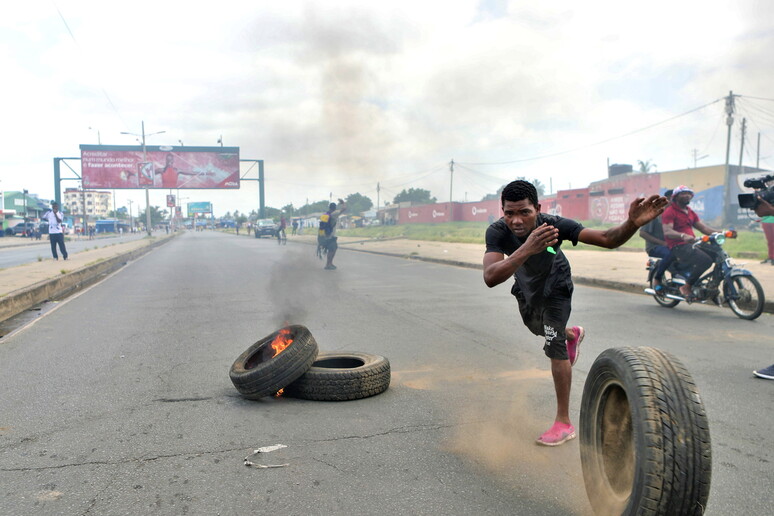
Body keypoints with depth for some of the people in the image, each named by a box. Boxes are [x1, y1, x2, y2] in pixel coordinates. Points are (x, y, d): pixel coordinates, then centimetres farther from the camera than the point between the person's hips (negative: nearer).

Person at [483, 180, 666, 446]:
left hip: (554, 287, -3)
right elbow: (490, 278, -57)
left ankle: (564, 423, -1)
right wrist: (527, 249, -73)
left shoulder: (554, 225, -41)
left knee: (555, 348, -13)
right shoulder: (498, 232, -40)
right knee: (536, 328, 30)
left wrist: (632, 223, -68)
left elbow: (608, 239, -46)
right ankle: (573, 335, 64)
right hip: (526, 285, 4)